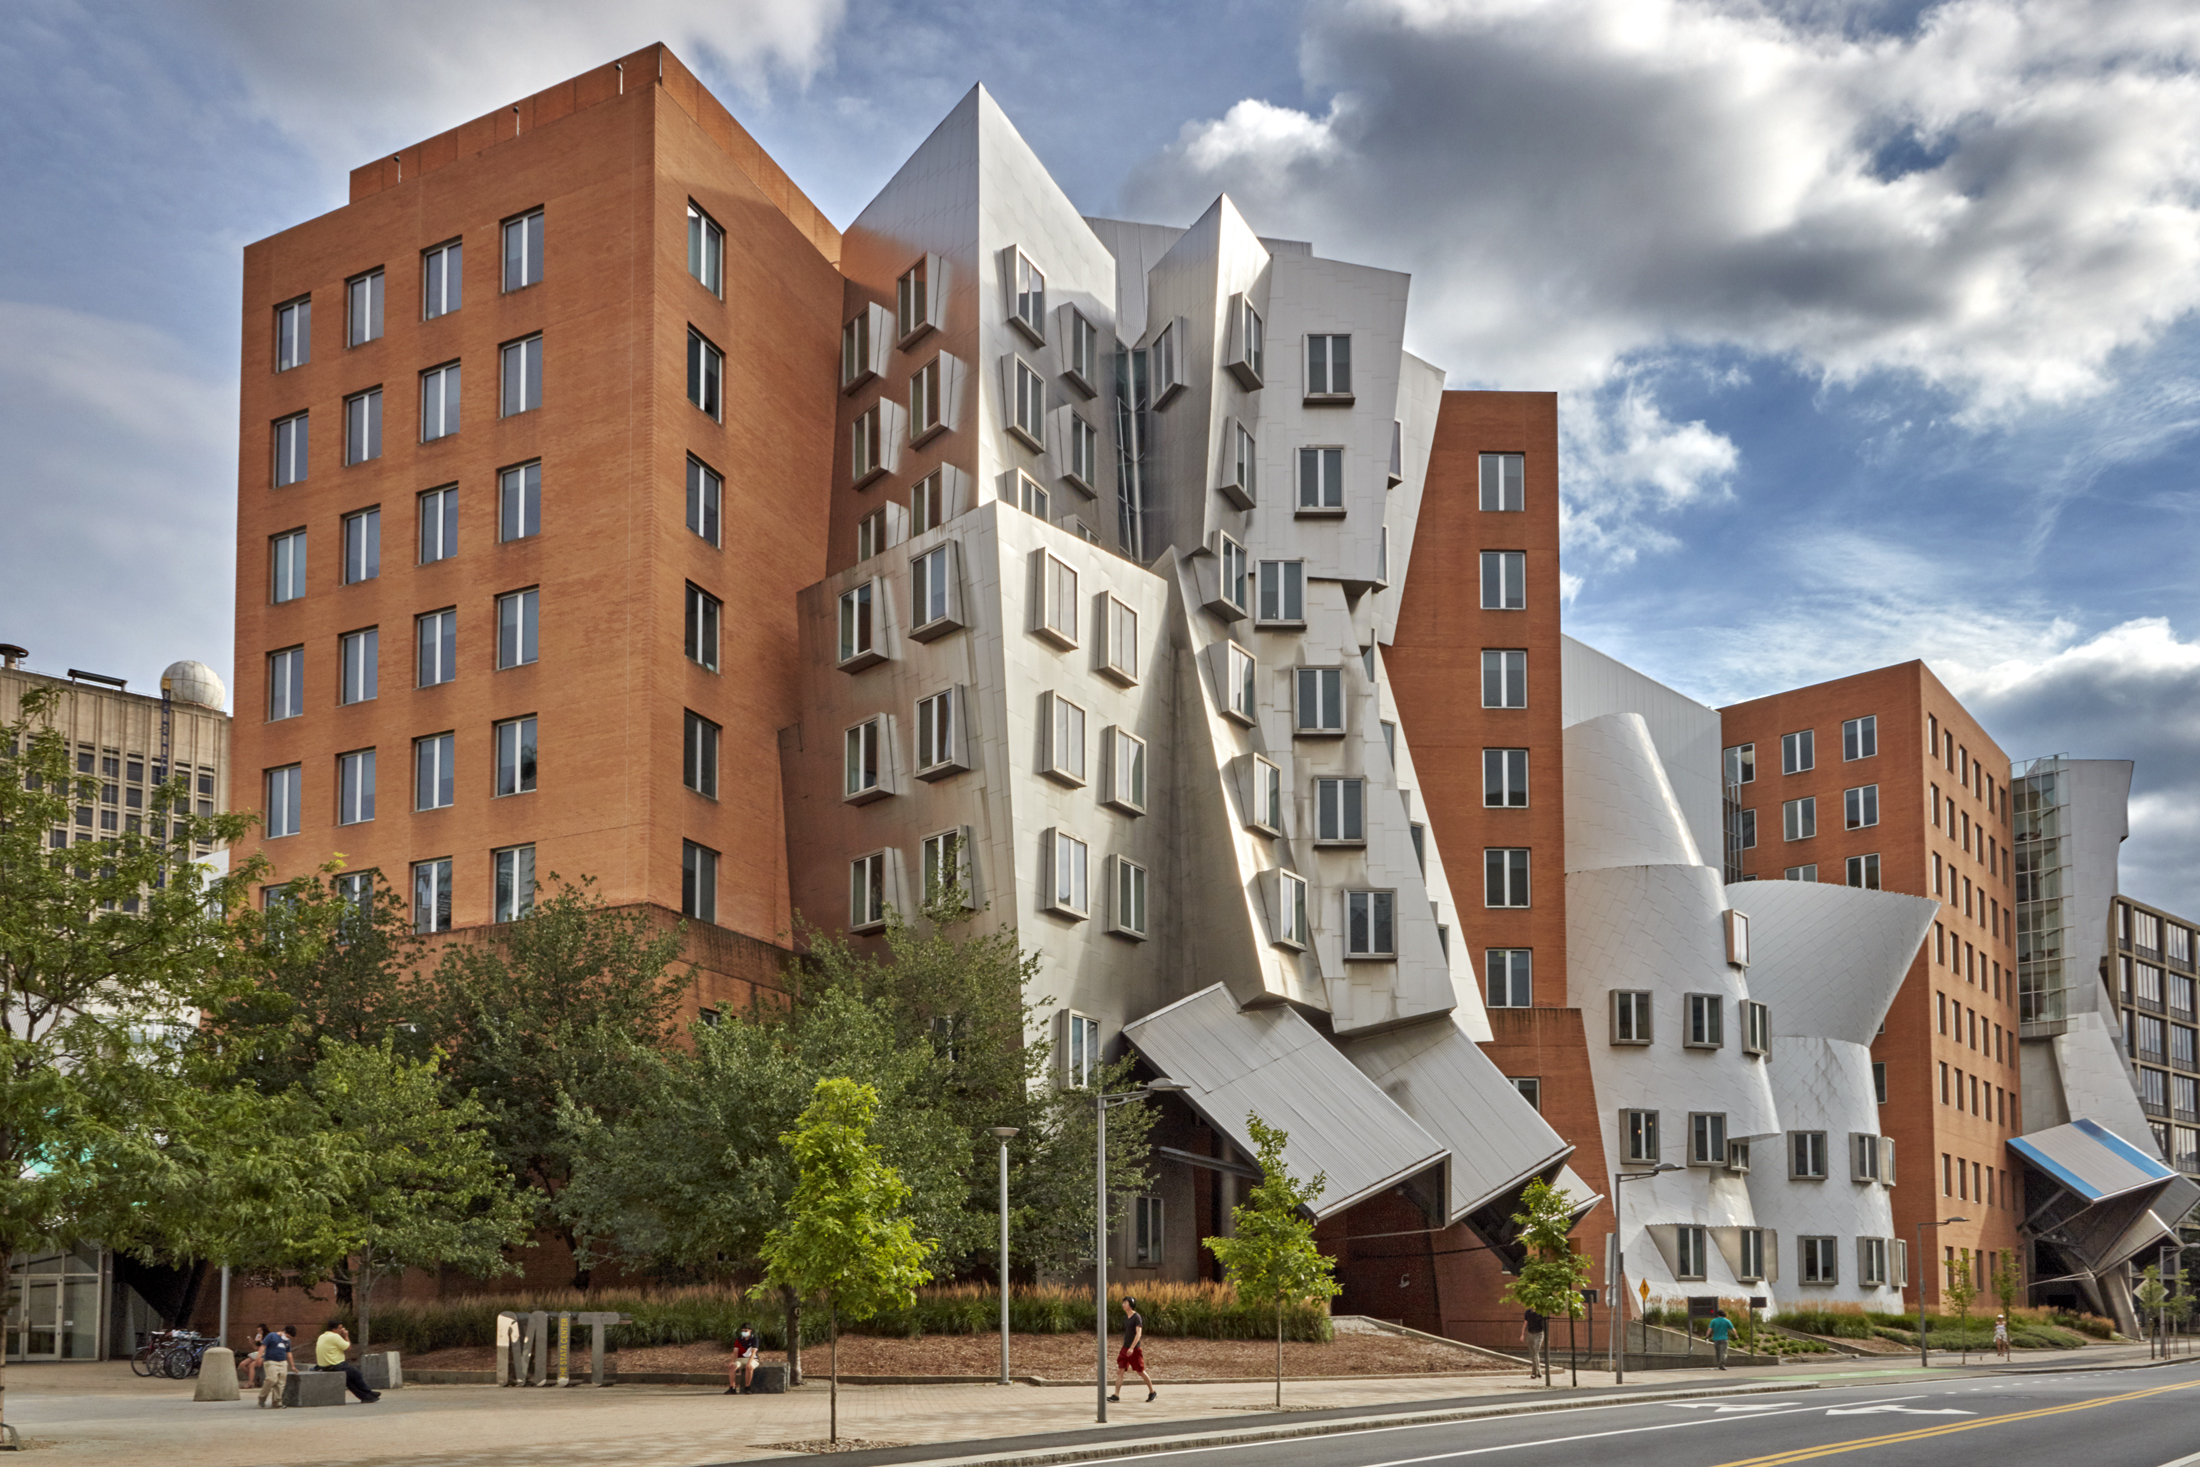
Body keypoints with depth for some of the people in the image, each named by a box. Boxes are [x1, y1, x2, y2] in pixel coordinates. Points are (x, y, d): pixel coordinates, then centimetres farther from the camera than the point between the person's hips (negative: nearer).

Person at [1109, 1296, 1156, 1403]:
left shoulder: (1137, 1317, -12)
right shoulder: (1126, 1317, 12)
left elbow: (1138, 1333, -21)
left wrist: (1132, 1348, -30)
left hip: (1135, 1349, -7)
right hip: (1125, 1349, 7)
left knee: (1141, 1371, 3)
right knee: (1120, 1371, -4)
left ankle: (1152, 1392, 20)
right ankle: (1116, 1395, -7)